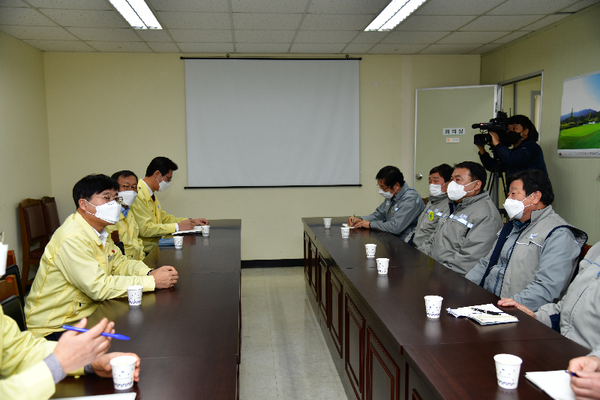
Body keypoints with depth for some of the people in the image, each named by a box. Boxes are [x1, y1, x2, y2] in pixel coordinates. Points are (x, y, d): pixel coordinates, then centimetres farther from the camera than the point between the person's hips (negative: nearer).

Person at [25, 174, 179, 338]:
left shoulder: (99, 230, 6)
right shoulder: (72, 238, -24)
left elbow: (119, 262, 12)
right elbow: (99, 286, -28)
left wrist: (150, 273, -8)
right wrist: (152, 282, -24)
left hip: (86, 315, 9)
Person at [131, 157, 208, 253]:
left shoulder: (151, 194, 17)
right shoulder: (138, 195, -15)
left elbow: (164, 217, 25)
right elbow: (145, 229, -22)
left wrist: (191, 221, 14)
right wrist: (177, 227, -19)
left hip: (156, 245, 10)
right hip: (146, 251, -10)